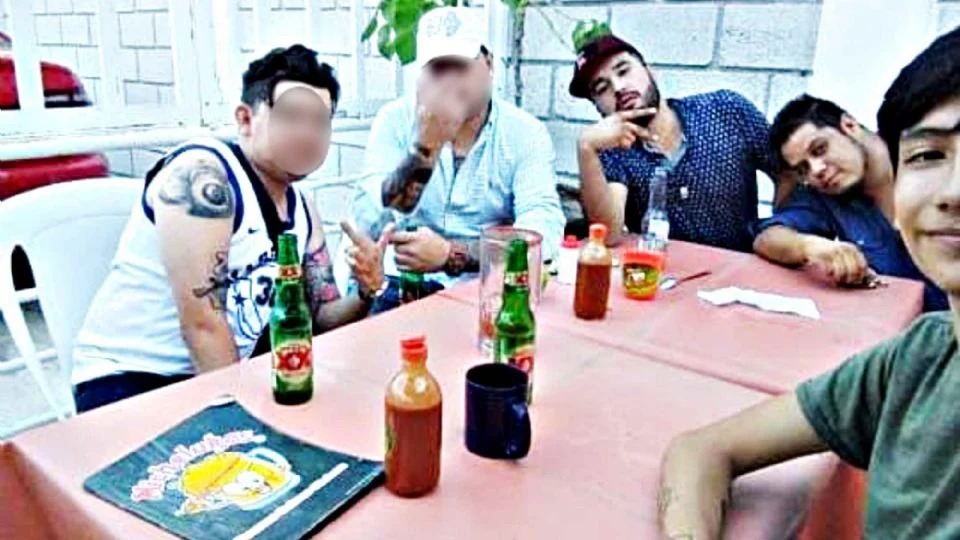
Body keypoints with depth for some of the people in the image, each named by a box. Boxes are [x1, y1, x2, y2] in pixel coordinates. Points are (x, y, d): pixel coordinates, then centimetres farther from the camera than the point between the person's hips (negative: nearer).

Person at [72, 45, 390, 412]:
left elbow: (322, 317, 9)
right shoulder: (202, 174, -19)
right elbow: (202, 323, -24)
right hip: (128, 377, -7)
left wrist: (366, 293, -11)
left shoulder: (302, 212, 5)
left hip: (224, 377, 8)